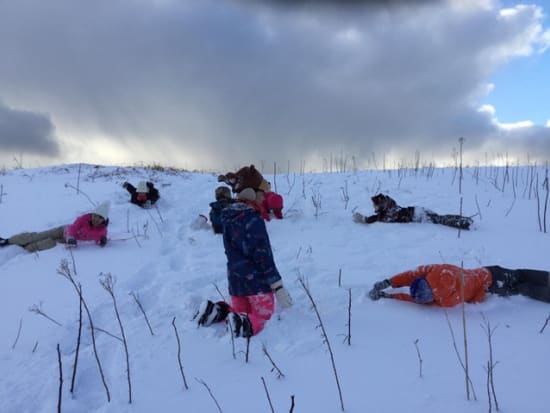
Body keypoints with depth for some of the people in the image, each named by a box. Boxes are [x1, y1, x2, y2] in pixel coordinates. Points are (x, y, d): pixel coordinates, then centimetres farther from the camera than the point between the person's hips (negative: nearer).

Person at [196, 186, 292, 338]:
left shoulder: (228, 218, 7)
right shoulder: (254, 220, -17)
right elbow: (263, 255, -19)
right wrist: (277, 285, -16)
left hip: (235, 279, 7)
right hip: (257, 280, -7)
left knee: (241, 311, 24)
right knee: (263, 315, 3)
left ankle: (216, 311, -2)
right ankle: (246, 324, -27)